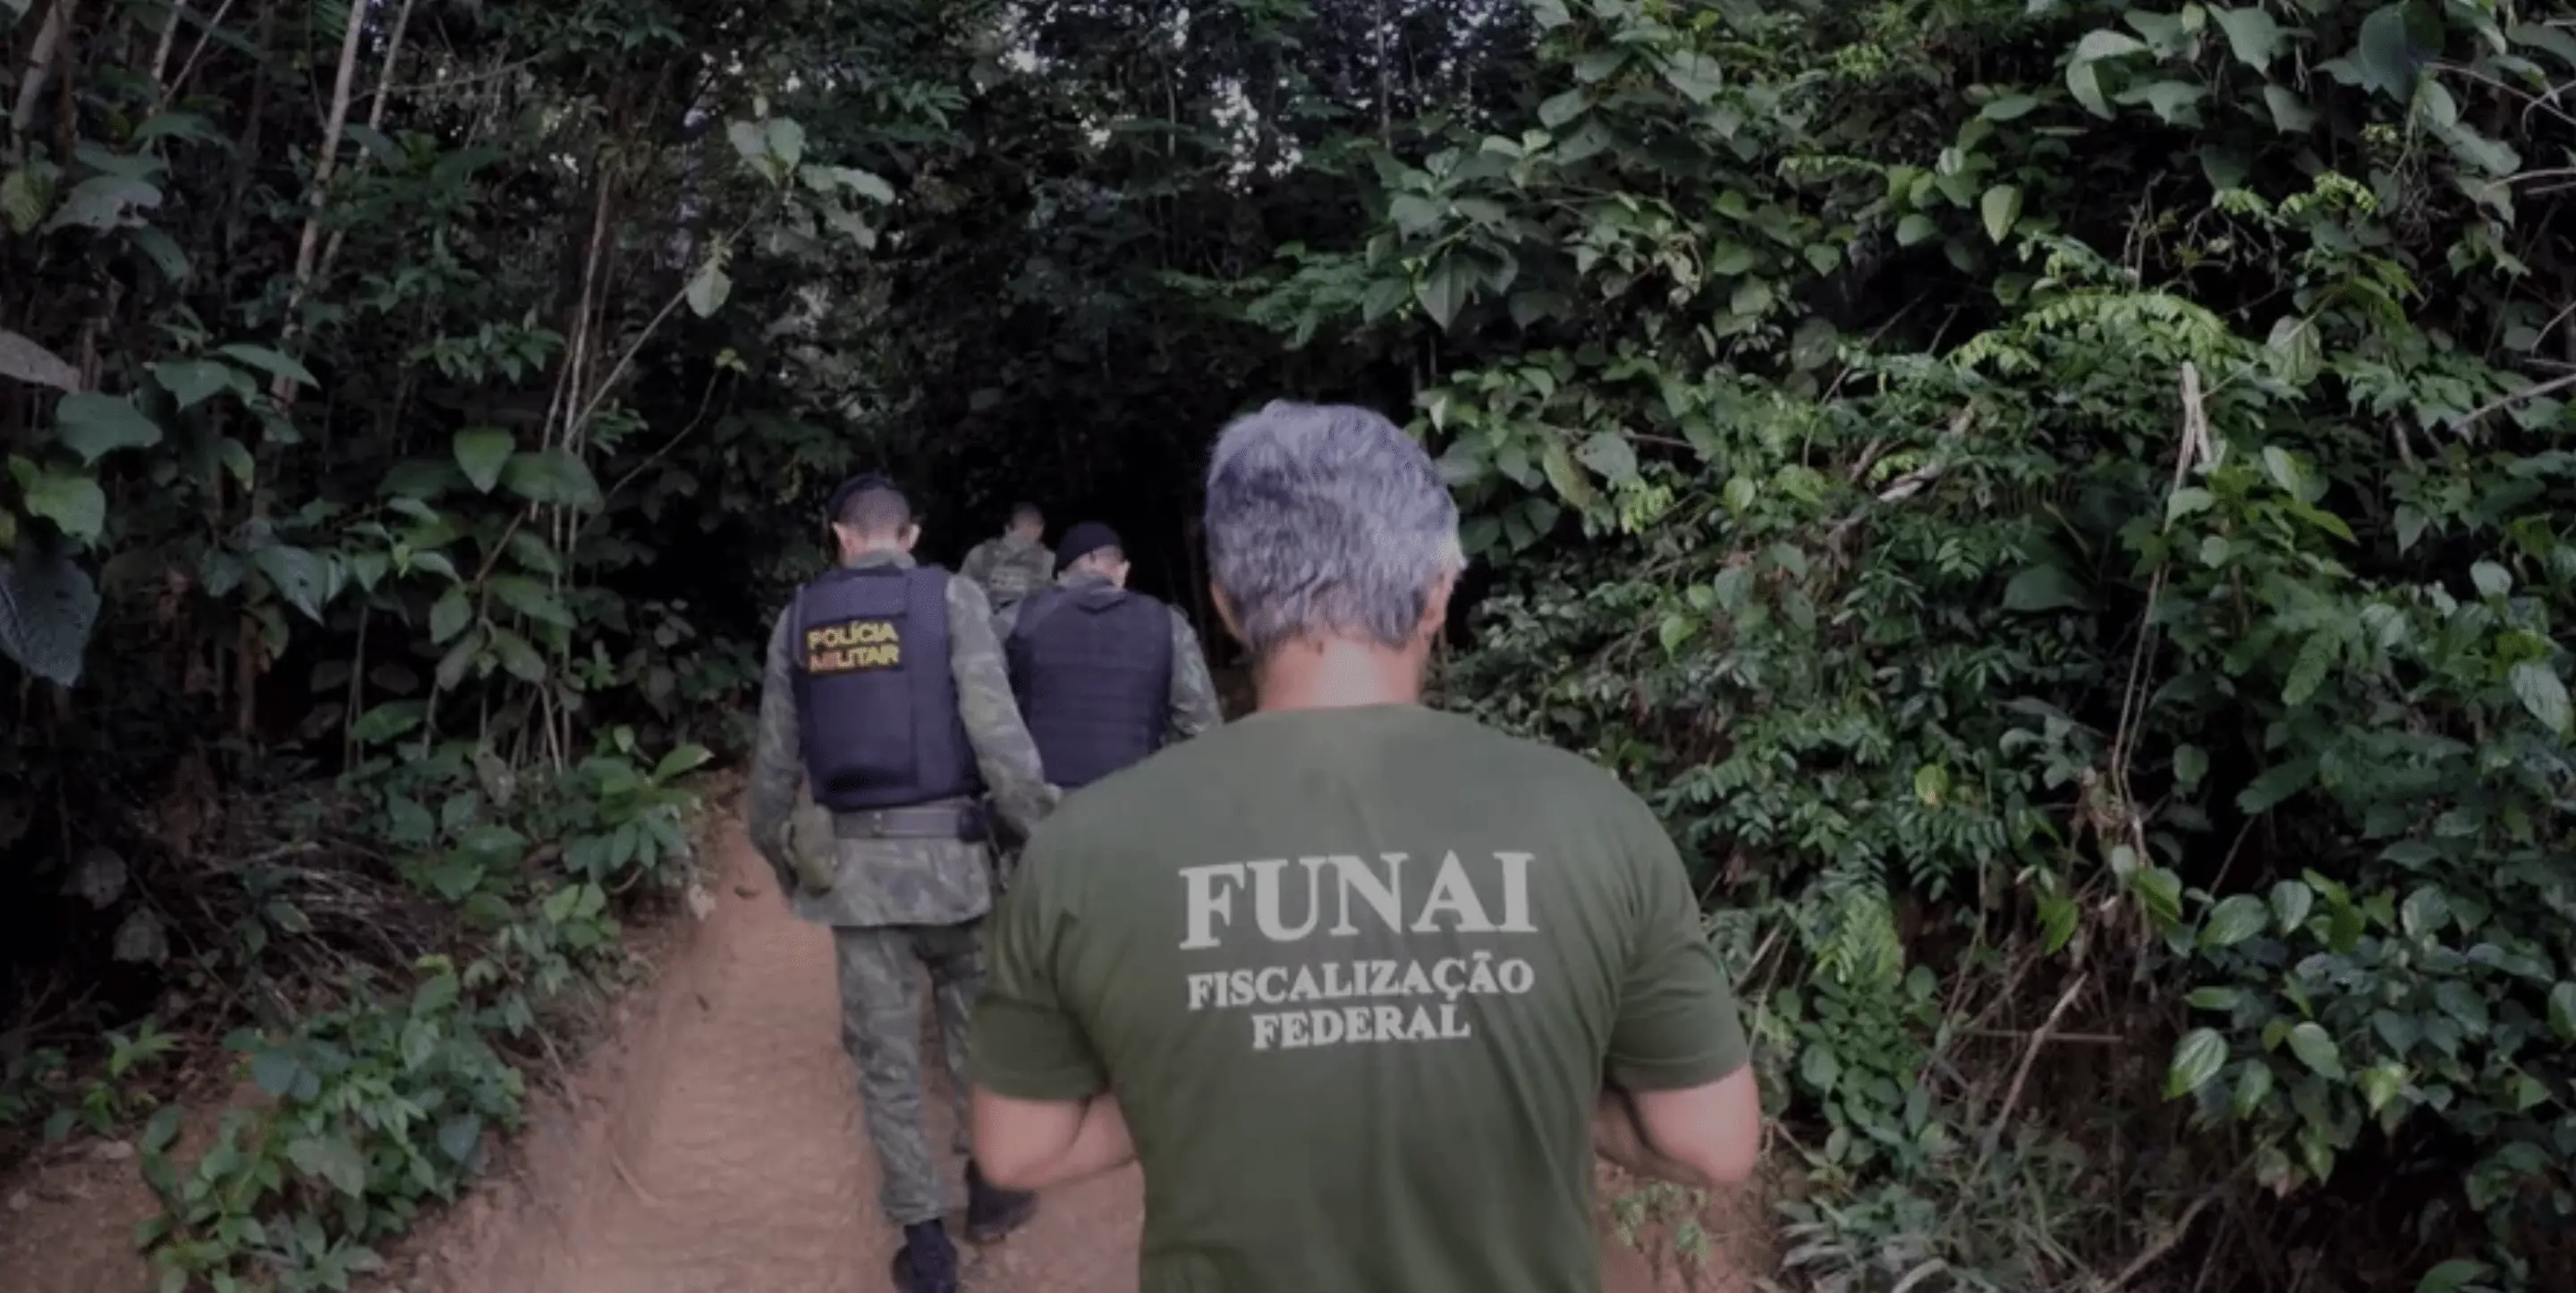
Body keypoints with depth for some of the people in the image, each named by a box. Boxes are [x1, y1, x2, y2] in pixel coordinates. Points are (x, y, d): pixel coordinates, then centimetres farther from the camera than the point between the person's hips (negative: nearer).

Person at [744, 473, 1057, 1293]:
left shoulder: (799, 617, 6)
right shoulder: (952, 598, -4)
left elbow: (777, 758, 9)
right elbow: (995, 728, -13)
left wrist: (777, 852, 24)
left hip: (852, 859, 2)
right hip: (946, 851, -1)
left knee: (885, 1053, 10)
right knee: (975, 1027, 19)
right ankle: (989, 1186, 31)